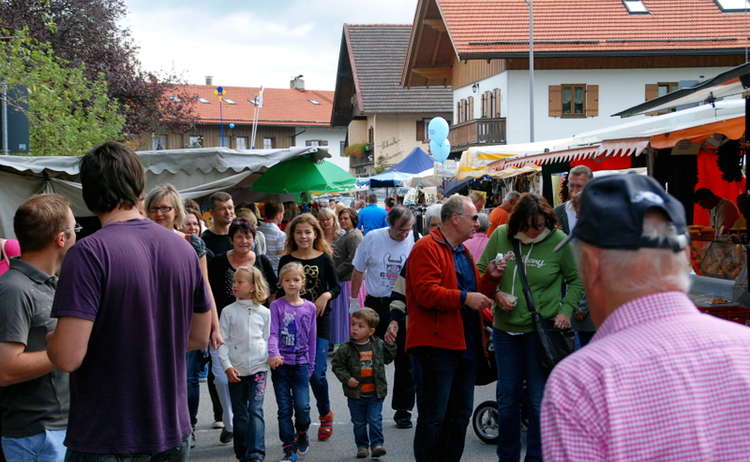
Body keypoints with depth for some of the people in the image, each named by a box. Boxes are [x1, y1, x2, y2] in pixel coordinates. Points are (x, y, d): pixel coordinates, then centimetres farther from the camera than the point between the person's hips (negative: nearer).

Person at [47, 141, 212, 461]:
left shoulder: (89, 253, -17)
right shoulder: (184, 249, 0)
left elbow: (68, 357, -21)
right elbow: (199, 338, 10)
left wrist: (50, 338, -1)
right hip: (173, 433, 5)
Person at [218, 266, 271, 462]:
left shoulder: (264, 312, 4)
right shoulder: (229, 311, 2)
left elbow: (268, 339, 10)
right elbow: (223, 341, 1)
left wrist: (271, 357, -4)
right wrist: (227, 366, -9)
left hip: (258, 367, -1)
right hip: (236, 370, 1)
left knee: (255, 410, -11)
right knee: (239, 413, 9)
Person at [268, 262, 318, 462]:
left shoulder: (310, 308, 5)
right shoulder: (276, 306, -2)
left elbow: (312, 338, 10)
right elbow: (273, 333, -11)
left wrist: (310, 365, 11)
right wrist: (273, 353, -28)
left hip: (301, 364, 1)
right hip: (280, 364, -1)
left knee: (302, 406, -7)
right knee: (284, 409, 2)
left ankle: (302, 433, 24)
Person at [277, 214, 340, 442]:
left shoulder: (324, 259, 1)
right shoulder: (286, 260, 3)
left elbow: (336, 286, 5)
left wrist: (327, 295, -14)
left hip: (319, 321, -1)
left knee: (316, 374, -8)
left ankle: (325, 415, 18)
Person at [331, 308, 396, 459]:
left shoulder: (378, 345, 0)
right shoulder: (346, 349, -8)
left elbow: (388, 358, 15)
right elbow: (337, 365, -3)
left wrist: (390, 344, 2)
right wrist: (346, 378, -14)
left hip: (375, 394, 0)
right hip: (355, 395, 0)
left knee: (375, 420, -1)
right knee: (359, 422, 10)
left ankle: (377, 444, 8)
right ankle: (362, 445, 21)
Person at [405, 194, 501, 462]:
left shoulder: (462, 252, 20)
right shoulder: (427, 248, -10)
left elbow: (473, 290, 25)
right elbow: (426, 292, -21)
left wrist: (490, 277, 7)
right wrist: (464, 298, -25)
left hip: (465, 346, 9)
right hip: (435, 345, -9)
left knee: (460, 414, 15)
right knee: (434, 416, -4)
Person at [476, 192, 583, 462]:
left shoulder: (559, 241, -9)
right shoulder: (500, 236, -2)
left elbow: (576, 280, 3)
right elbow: (481, 271, 10)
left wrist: (566, 310, -9)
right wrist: (496, 293, -7)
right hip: (505, 328, 3)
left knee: (539, 400, 1)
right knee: (507, 397, 14)